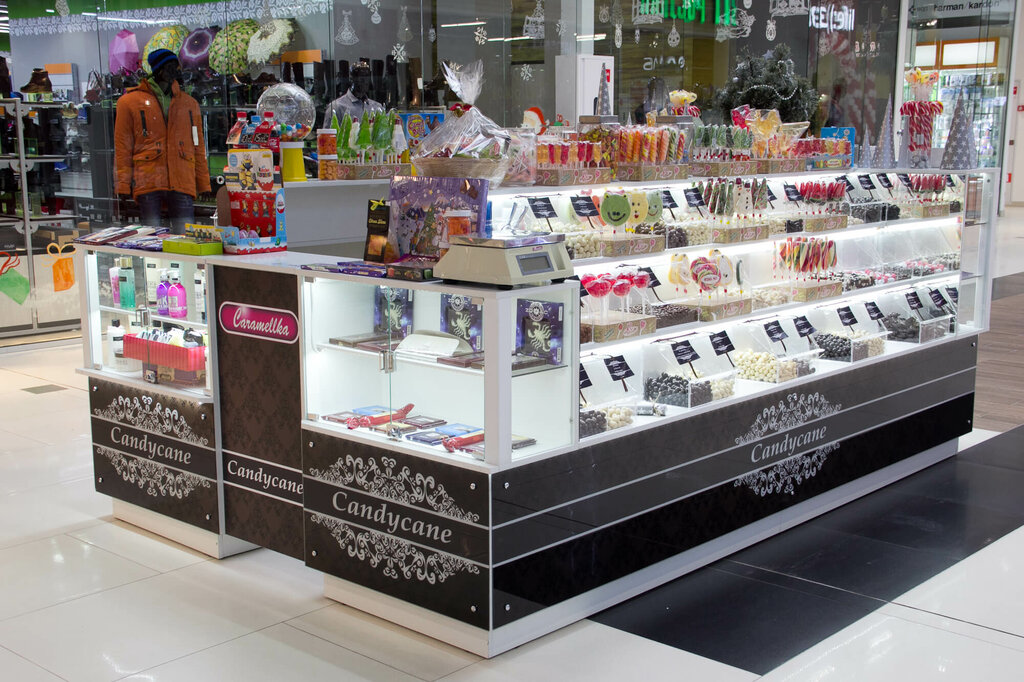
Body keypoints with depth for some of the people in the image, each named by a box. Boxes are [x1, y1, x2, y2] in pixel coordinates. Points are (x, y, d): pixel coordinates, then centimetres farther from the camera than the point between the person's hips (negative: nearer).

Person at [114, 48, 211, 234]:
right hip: (148, 183, -2)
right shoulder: (130, 102, 9)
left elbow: (198, 146, 19)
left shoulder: (189, 103, 18)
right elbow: (122, 146, 6)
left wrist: (203, 182, 12)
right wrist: (124, 183, -2)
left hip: (182, 182, 2)